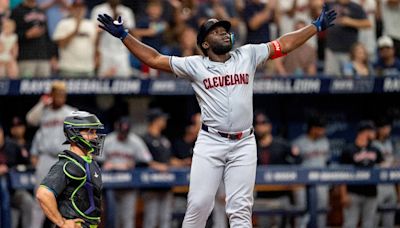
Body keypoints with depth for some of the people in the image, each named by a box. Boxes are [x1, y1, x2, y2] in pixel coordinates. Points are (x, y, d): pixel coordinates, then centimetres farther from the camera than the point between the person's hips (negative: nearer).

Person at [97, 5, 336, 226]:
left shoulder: (248, 56, 12)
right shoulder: (195, 65, 6)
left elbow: (285, 44, 16)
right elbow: (154, 59, 6)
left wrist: (317, 26, 15)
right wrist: (123, 35, 2)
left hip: (244, 144, 1)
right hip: (210, 143, -1)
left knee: (240, 208, -2)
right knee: (199, 205, -5)